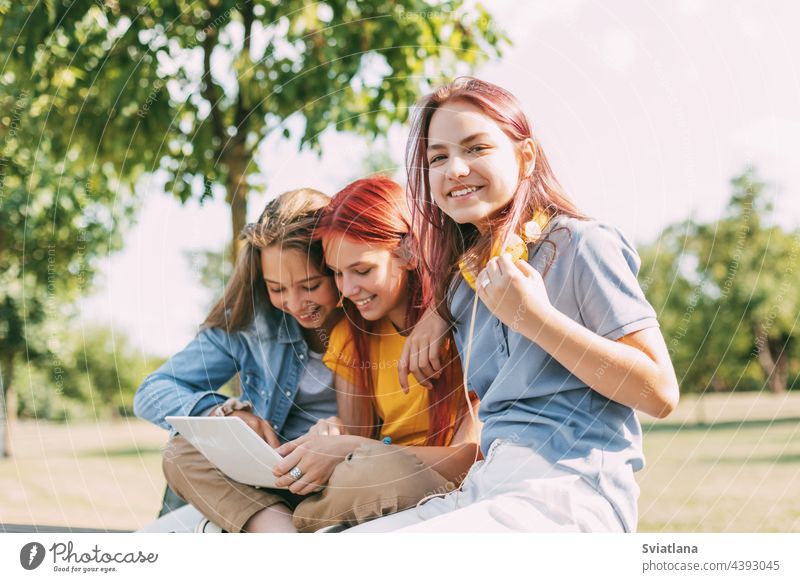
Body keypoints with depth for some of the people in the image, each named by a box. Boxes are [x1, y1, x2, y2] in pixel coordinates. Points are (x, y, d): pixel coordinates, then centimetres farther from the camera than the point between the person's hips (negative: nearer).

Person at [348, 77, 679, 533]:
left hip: (569, 497, -7)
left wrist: (536, 318, -15)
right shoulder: (463, 280, 17)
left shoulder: (582, 245, -4)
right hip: (484, 494, 7)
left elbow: (661, 393, -10)